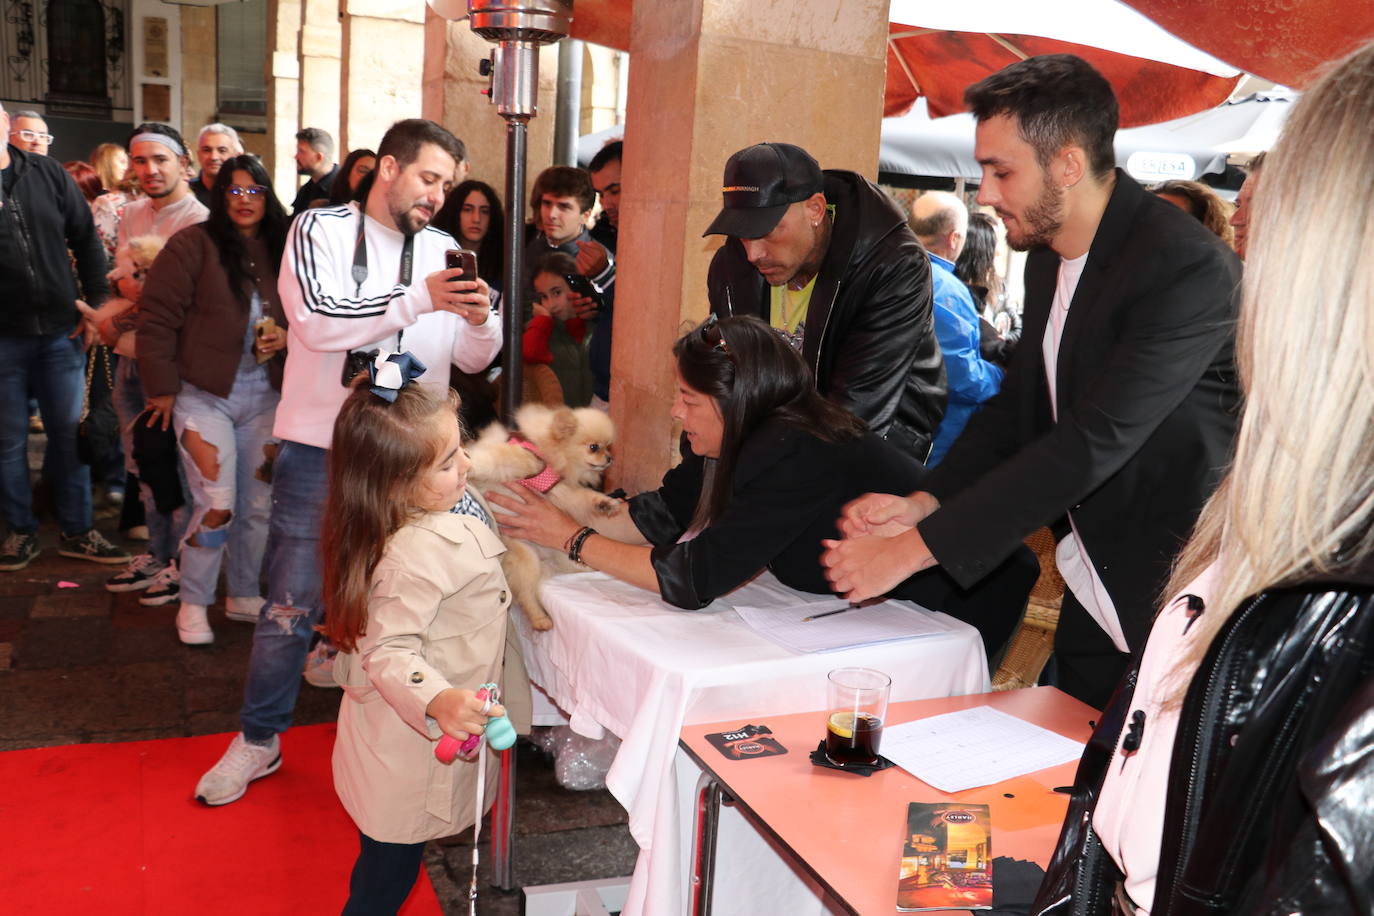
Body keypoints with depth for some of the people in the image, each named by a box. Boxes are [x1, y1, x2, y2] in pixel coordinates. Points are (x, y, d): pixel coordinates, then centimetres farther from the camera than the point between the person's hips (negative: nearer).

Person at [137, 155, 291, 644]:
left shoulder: (281, 252, 8)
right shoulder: (193, 245, -6)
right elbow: (156, 317, -8)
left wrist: (286, 337, -6)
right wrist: (163, 388, -9)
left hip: (263, 397, 5)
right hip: (205, 395, -4)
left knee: (258, 505, 8)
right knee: (216, 505, -8)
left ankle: (243, 595, 26)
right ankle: (193, 604, 12)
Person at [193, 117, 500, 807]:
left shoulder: (443, 252, 7)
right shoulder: (321, 229, -2)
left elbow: (473, 359, 7)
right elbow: (318, 322, -18)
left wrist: (480, 320, -15)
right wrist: (417, 301, -24)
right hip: (320, 449, -3)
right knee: (292, 604, 3)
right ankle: (258, 739, 21)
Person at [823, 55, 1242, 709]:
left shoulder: (1190, 270, -24)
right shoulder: (1049, 256, 4)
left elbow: (1093, 442, -30)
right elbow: (1019, 403, 9)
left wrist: (914, 548, -28)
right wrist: (922, 502, -8)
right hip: (1091, 601, 8)